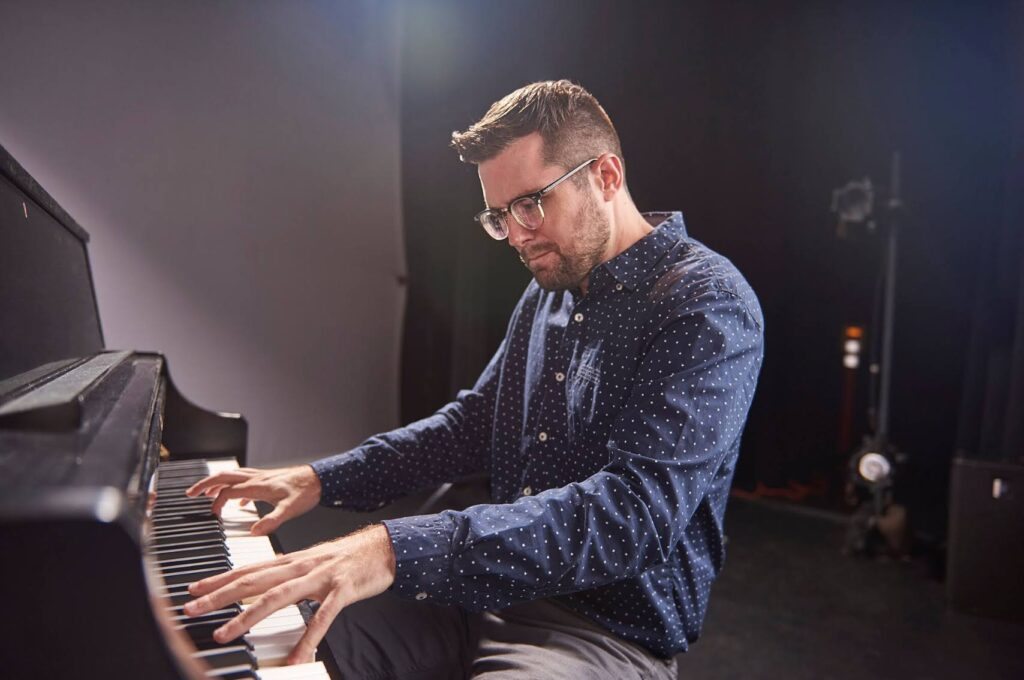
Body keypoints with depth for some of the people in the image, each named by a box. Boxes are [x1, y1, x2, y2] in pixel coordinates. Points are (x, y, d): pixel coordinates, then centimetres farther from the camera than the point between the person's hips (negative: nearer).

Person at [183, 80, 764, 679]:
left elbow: (637, 513, -30)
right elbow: (474, 421, 16)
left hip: (611, 630, -7)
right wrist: (323, 480, 4)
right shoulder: (546, 294, 8)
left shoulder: (708, 301, -18)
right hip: (500, 591, 7)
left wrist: (400, 550, -38)